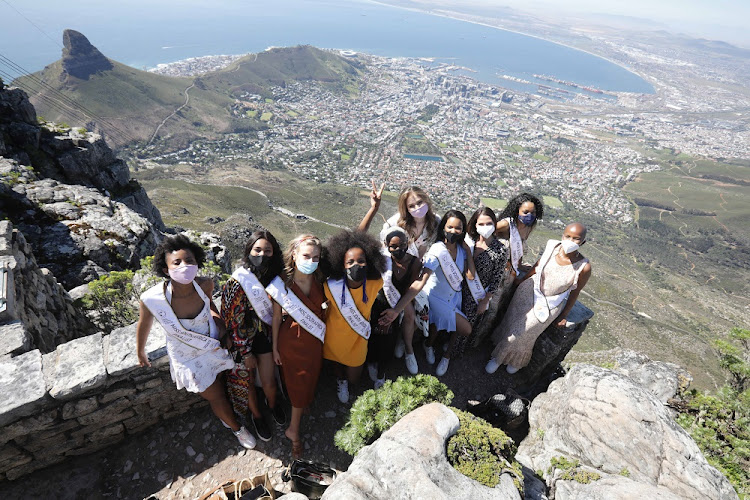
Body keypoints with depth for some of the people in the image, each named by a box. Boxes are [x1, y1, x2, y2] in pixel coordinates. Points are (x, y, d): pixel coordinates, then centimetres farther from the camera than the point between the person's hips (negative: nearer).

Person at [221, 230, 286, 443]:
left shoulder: (274, 278, -10)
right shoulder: (236, 282, -24)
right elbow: (233, 321, -17)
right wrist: (246, 354, -12)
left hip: (265, 335, 3)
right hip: (242, 339, -3)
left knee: (269, 382, 9)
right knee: (246, 381, 15)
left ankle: (272, 403, 45)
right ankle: (256, 415, 44)